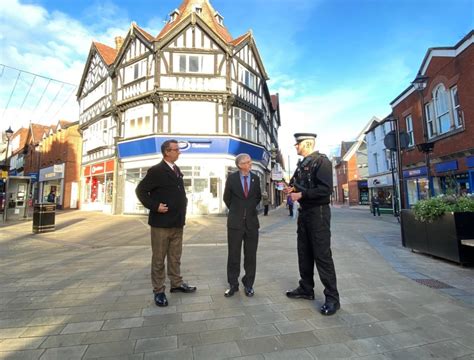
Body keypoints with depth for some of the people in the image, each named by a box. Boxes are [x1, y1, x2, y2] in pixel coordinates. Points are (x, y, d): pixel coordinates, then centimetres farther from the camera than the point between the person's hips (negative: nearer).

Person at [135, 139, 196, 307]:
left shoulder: (177, 170, 12)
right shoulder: (156, 171, -11)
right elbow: (140, 190, -11)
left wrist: (184, 203, 10)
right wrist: (154, 206, -16)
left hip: (178, 222, 7)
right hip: (161, 222, -7)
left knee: (175, 256, 17)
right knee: (159, 258, 8)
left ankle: (176, 284, 32)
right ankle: (158, 291, 21)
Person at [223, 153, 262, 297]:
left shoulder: (255, 178, 3)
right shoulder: (232, 178, -4)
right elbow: (226, 198, 8)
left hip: (252, 221, 2)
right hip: (235, 221, -2)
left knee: (250, 255, 8)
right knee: (233, 255, 6)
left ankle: (248, 284, 24)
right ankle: (233, 284, 21)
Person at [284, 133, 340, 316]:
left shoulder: (322, 161, -11)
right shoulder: (302, 164, 13)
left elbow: (326, 189, -22)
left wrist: (301, 195, -20)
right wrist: (292, 189, 1)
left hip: (318, 212, -8)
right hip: (304, 211, 9)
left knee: (322, 255, -3)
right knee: (304, 252, 15)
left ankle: (332, 298, 11)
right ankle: (306, 289, 29)